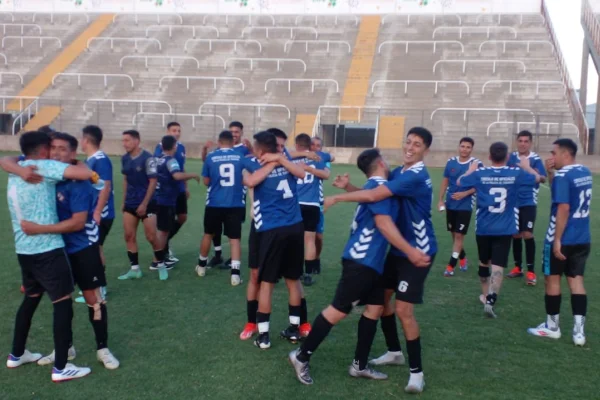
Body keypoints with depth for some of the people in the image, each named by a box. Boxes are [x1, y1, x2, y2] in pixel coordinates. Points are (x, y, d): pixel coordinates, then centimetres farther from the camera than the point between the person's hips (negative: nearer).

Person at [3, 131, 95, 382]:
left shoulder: (15, 173, 11)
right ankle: (61, 368, 3)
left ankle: (16, 355, 36)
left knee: (31, 299, 24)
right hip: (47, 248, -8)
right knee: (63, 304, -1)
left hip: (24, 249, 9)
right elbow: (86, 174, -21)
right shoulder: (44, 167, -12)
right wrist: (83, 168, 0)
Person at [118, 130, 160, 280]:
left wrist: (144, 204, -16)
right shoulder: (125, 159, 4)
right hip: (130, 204, 6)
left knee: (151, 237, -2)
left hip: (146, 204, -6)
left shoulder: (147, 158, -15)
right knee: (129, 236, 4)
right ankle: (134, 269, 13)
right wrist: (124, 201, 12)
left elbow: (153, 181, -14)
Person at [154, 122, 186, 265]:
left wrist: (186, 187, 19)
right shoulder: (161, 147, -11)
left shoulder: (181, 147, 9)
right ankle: (165, 253, 13)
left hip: (180, 190, 7)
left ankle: (165, 243, 29)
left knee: (182, 218, 11)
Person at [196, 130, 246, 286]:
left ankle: (202, 265, 36)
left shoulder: (211, 157, -2)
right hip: (236, 204, -1)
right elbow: (245, 180, 5)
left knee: (208, 234, 20)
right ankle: (235, 273, -7)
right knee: (235, 238, 3)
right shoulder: (240, 157, -1)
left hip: (214, 204, 1)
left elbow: (206, 182, 6)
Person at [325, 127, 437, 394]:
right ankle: (394, 352, 34)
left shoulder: (416, 177, -24)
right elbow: (373, 193, 6)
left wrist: (337, 198, -21)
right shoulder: (398, 172, 7)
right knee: (380, 297, 15)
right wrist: (349, 187, -14)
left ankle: (416, 372, 4)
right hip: (398, 248, 9)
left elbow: (373, 196, -30)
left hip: (418, 251, -9)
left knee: (403, 309, -11)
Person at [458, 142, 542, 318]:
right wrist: (526, 166, 35)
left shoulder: (480, 173, -8)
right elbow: (537, 178, 16)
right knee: (498, 266, -4)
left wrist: (471, 170, 30)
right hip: (505, 230, -1)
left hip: (483, 228, 1)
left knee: (484, 262, 20)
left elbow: (460, 181, 12)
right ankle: (490, 301, -19)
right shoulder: (516, 173, -6)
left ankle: (486, 296, 36)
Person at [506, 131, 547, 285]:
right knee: (516, 235, 11)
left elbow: (543, 179, -17)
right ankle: (518, 268, 24)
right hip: (513, 202, 4)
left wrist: (537, 175, -38)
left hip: (529, 203, -4)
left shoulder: (535, 159, -8)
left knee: (527, 235, -12)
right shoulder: (512, 157, 4)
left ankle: (531, 271, -4)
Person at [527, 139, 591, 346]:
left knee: (552, 278, 8)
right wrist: (550, 172, 11)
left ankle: (552, 326, 19)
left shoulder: (562, 176, -17)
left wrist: (557, 240, -21)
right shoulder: (585, 172, 10)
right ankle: (579, 330, 5)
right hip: (582, 239, 7)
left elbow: (563, 208, -23)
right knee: (576, 280, 9)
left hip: (562, 239, -7)